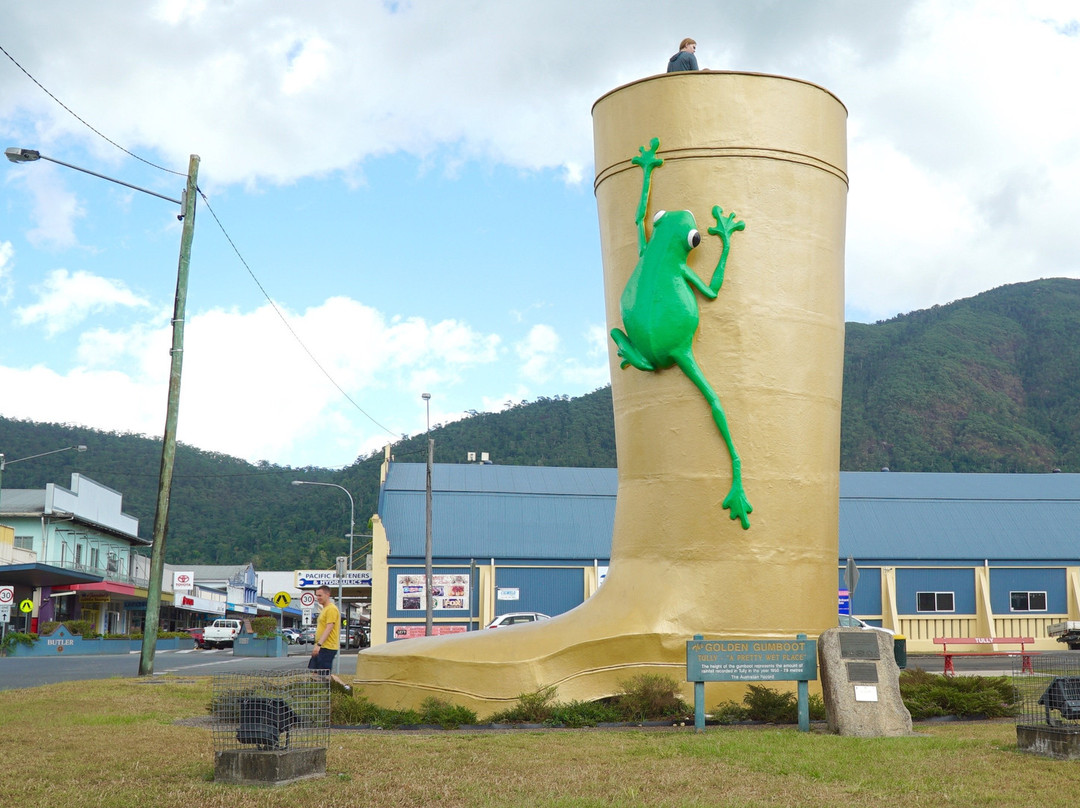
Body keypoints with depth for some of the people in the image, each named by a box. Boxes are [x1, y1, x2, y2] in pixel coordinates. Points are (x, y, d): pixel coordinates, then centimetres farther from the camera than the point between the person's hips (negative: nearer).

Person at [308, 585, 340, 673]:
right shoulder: (324, 609, 20)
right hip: (320, 648, 11)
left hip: (327, 648, -11)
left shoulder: (331, 609, -13)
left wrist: (319, 644, -27)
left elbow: (328, 629, -21)